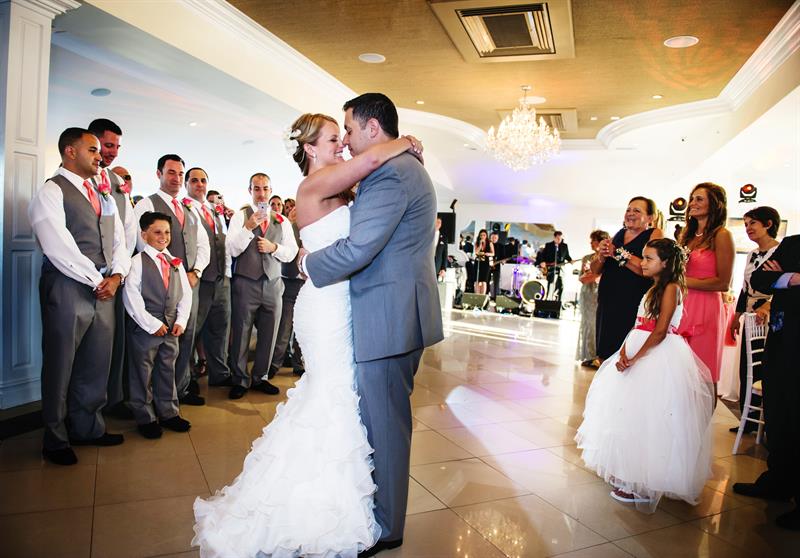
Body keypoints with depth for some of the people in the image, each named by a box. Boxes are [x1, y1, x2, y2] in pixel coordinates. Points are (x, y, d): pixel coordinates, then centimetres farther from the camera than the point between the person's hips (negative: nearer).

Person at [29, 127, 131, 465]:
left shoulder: (103, 197, 19)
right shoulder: (51, 192, -5)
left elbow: (120, 241, 14)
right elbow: (58, 247, -16)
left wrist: (116, 276, -3)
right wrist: (97, 280, -12)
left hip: (104, 289, 7)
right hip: (67, 289, -7)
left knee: (97, 365, 12)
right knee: (59, 367, 5)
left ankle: (88, 428, 28)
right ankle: (55, 440, 20)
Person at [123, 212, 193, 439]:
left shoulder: (175, 263, 10)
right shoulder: (137, 262, -8)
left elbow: (185, 294, 10)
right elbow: (131, 298, -14)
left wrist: (181, 321, -2)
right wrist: (153, 325, -15)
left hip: (171, 328, 5)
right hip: (144, 328, -5)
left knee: (167, 371, 14)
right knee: (142, 373, 6)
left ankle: (169, 413, 26)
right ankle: (145, 418, 19)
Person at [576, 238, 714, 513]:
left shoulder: (671, 287, -9)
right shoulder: (654, 289, 17)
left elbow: (660, 330, -18)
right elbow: (638, 327, 12)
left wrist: (635, 358, -19)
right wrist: (623, 352, -3)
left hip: (659, 357, -9)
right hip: (639, 354, 9)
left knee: (648, 417, -5)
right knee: (632, 413, 13)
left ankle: (644, 487, 4)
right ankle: (630, 474, 26)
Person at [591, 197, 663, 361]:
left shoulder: (655, 234, -1)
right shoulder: (619, 234, 14)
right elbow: (595, 270, 15)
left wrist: (618, 253, -15)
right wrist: (601, 256, -6)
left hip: (633, 309, -5)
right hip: (607, 305, 5)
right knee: (605, 356, 7)